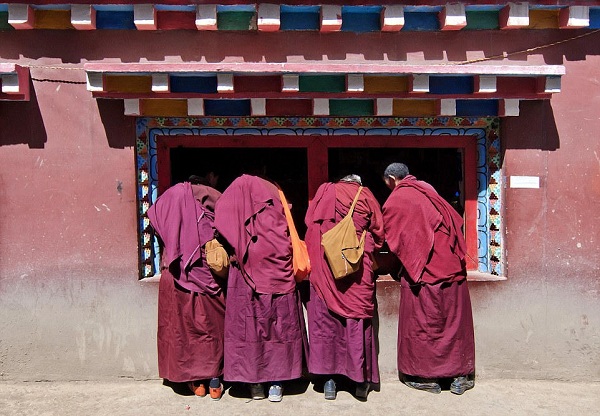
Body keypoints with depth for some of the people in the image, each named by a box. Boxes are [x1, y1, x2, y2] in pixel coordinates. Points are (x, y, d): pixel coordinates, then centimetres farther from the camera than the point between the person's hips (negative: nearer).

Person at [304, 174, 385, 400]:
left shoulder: (324, 191, 13)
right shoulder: (366, 195, 10)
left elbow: (309, 223, 12)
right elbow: (378, 233, 9)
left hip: (323, 264, 1)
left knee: (324, 318, 5)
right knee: (358, 318, 4)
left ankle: (329, 379, 9)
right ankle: (361, 380, 9)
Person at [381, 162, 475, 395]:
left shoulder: (394, 201, -4)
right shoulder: (428, 190, 10)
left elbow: (392, 241, 0)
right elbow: (455, 221, 15)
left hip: (422, 270, -5)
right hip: (451, 265, 5)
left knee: (422, 321, 7)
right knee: (454, 319, 11)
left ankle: (427, 376, 15)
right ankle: (460, 376, 18)